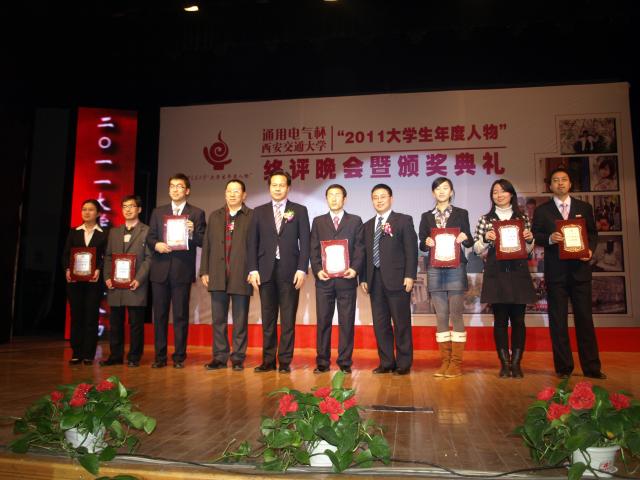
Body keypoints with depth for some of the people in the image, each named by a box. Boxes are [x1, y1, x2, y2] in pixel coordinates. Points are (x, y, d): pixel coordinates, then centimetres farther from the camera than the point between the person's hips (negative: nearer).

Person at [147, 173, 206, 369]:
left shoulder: (196, 213, 5)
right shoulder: (158, 212, 15)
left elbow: (203, 241, 0)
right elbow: (149, 237, 11)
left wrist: (192, 233, -19)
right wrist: (156, 245, -10)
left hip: (183, 271, -3)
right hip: (160, 270, 3)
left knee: (181, 315, 1)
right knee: (159, 315, 7)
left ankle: (179, 357, 9)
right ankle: (160, 356, 15)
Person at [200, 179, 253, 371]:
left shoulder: (252, 216, 2)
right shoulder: (215, 216, 15)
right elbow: (207, 245, 12)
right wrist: (204, 271, 6)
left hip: (241, 276, -4)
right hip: (218, 276, 4)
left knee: (240, 321, 4)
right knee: (218, 319, 8)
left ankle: (238, 358, 13)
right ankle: (219, 357, 17)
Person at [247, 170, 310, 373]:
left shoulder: (299, 211, 7)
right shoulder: (259, 212, 12)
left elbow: (304, 242, 2)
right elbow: (252, 242, 8)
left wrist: (302, 269, -7)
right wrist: (253, 269, -1)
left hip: (289, 271, -2)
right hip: (266, 272, 2)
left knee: (288, 319, 1)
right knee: (268, 319, 6)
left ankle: (285, 361, 8)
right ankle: (268, 360, 14)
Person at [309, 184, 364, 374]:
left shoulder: (355, 221, 10)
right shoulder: (318, 221, 14)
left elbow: (360, 248, 3)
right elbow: (314, 249, 8)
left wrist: (354, 269, -12)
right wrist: (318, 270, -7)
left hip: (346, 279, -1)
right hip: (324, 279, 1)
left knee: (347, 323, 2)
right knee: (323, 322, 4)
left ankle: (345, 362, 10)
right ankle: (322, 362, 11)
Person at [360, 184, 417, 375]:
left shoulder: (404, 220, 4)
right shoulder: (368, 225, 18)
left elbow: (411, 250, -3)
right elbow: (365, 253, 15)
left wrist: (410, 275, -11)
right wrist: (363, 278, 7)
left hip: (397, 279, -4)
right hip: (375, 280, 5)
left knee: (401, 323, 0)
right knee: (380, 324, 7)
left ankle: (403, 364, 10)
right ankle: (386, 362, 16)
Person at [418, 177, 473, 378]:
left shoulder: (461, 214, 9)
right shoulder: (427, 216, 13)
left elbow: (469, 242, 8)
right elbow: (421, 245, 11)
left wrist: (465, 238, -13)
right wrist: (426, 243, -11)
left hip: (456, 268, -2)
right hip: (434, 269, 2)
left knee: (456, 314, -4)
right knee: (441, 316, 4)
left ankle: (456, 362, 2)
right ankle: (445, 361, 9)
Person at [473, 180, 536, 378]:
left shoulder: (523, 217, 11)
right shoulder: (485, 219, 9)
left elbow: (529, 250, 14)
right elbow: (477, 249, 7)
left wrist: (530, 239, -6)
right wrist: (485, 238, -11)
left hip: (518, 273, 1)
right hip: (495, 274, 0)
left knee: (518, 319, 1)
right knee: (500, 319, 2)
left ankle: (516, 363, 10)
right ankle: (504, 363, 10)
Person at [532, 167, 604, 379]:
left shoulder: (584, 207, 11)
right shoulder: (542, 210, 7)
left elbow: (593, 233, 12)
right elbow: (535, 236, 3)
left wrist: (590, 249, -6)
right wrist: (550, 239, -16)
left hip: (580, 269, 1)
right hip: (555, 271, -1)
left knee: (585, 317, 2)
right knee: (558, 320, 3)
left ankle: (591, 367, 10)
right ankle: (563, 367, 10)